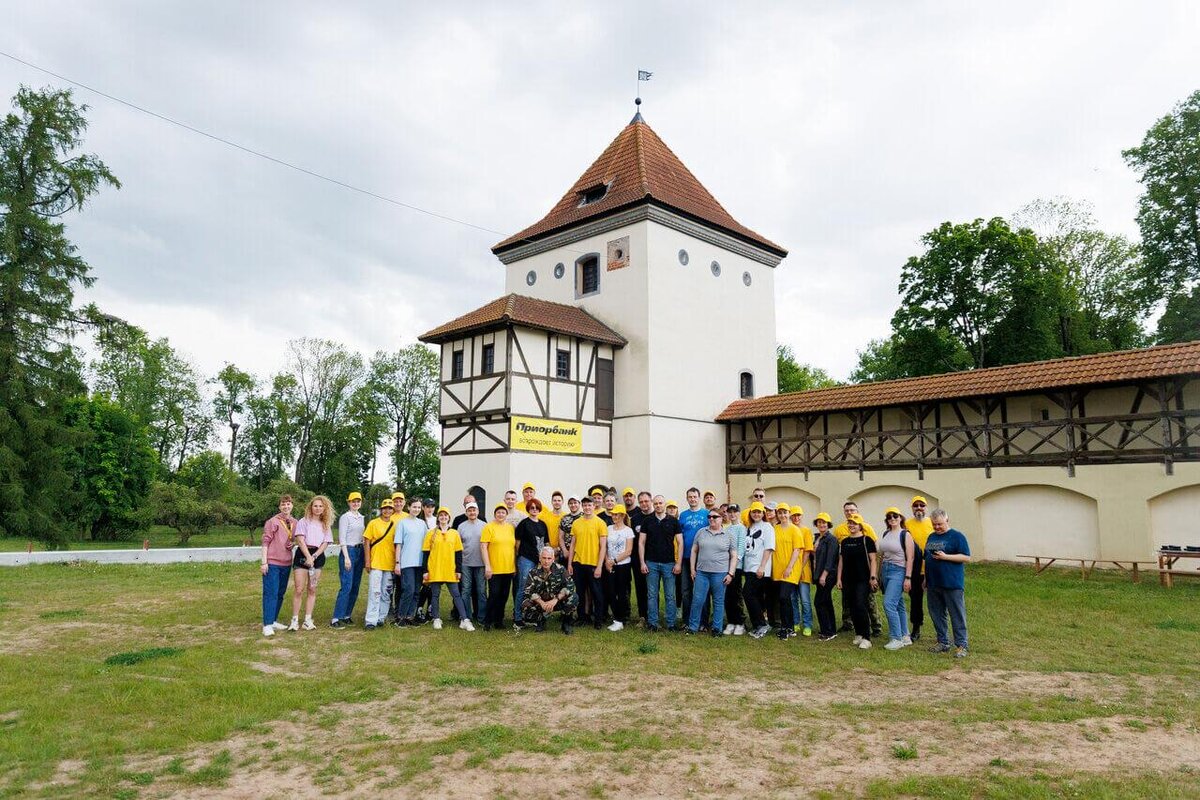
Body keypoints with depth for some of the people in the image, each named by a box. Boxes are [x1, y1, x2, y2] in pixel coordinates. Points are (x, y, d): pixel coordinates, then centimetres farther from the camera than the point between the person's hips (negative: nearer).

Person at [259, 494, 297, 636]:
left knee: (281, 593, 12)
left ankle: (273, 620, 23)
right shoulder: (273, 522, -8)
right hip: (272, 563, -6)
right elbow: (265, 542, -9)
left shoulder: (295, 523, 8)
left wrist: (293, 544, 1)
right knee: (270, 593, -6)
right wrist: (264, 562, -12)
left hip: (286, 563, 6)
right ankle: (267, 625, -5)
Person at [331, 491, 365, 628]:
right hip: (348, 551, -7)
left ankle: (347, 615, 15)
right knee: (346, 586, -13)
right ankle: (335, 619, -11)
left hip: (360, 551, 7)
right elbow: (342, 538, -10)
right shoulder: (345, 517, -5)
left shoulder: (362, 518, 15)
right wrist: (346, 557, -16)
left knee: (355, 587, 7)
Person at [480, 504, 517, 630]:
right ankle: (488, 621, 8)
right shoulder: (489, 527, -5)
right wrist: (487, 566, -15)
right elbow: (483, 547, -9)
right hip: (494, 569, -5)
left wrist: (515, 565, 13)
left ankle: (499, 620, 21)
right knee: (494, 595, -4)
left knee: (504, 595, 10)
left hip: (508, 568, 5)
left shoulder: (511, 528, 10)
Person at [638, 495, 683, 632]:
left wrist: (679, 563, -5)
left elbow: (680, 543, 2)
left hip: (669, 563, -1)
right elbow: (641, 542, 4)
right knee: (652, 595, 5)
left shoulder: (673, 521, 1)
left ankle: (671, 623, 13)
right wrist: (642, 563, -3)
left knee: (670, 595, 4)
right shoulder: (647, 520, 3)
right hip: (651, 563, 1)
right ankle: (652, 623, 13)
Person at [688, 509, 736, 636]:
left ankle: (717, 628, 17)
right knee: (697, 600, 0)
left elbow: (734, 556, 4)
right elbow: (694, 551, 11)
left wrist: (730, 574, -3)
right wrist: (692, 569, 6)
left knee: (718, 602, 6)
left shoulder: (728, 536, 3)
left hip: (720, 573, -1)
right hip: (701, 573, 1)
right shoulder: (701, 532, 8)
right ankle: (693, 627, 12)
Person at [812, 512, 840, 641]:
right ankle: (831, 631, 19)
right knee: (826, 603, 12)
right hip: (819, 575, 9)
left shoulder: (831, 539, -11)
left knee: (819, 602, -9)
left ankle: (827, 631, -2)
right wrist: (816, 575, 13)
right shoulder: (817, 538, 14)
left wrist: (824, 575, -21)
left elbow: (830, 559, -18)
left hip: (827, 575, -9)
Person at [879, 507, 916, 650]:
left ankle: (896, 638, -7)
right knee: (898, 605, 12)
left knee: (889, 603, -15)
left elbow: (910, 558, -12)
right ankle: (905, 637, 20)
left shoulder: (905, 535, -7)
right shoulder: (885, 534, 12)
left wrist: (908, 578, -16)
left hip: (898, 571, -7)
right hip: (886, 570, 7)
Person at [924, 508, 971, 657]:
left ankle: (961, 645, 5)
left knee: (957, 615, -1)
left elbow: (967, 558, -11)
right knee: (937, 615, 12)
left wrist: (945, 557, -18)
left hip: (952, 584, -7)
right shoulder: (931, 537, 14)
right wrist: (925, 578, 18)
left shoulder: (957, 536, -5)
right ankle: (943, 642, 23)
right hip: (933, 584, 7)